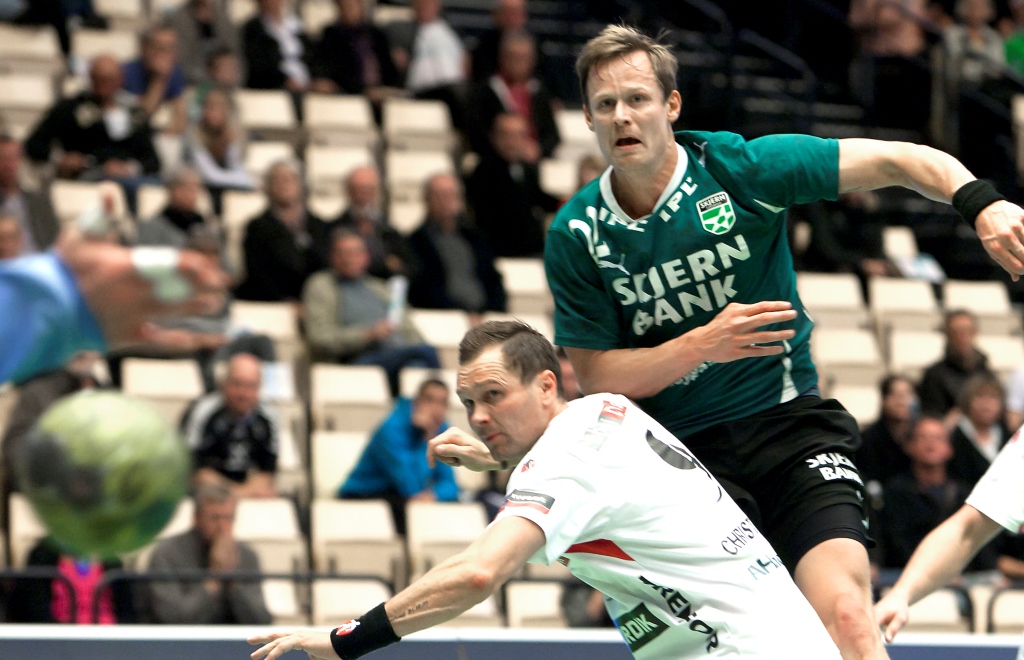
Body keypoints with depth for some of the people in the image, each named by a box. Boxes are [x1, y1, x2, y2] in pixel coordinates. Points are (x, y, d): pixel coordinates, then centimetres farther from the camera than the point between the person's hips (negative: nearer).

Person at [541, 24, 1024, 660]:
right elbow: (596, 377, -2)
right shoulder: (575, 236, -3)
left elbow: (898, 159, -5)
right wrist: (702, 344, -18)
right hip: (680, 454, 1)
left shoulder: (742, 166, -7)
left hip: (792, 423, -1)